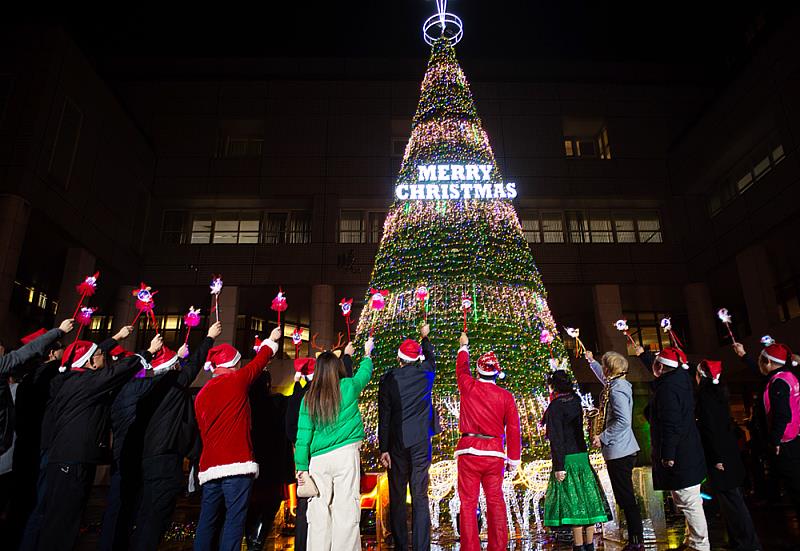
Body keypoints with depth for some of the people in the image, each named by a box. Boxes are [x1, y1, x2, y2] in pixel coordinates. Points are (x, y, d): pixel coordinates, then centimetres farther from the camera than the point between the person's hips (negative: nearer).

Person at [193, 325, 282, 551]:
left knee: (207, 520, 11)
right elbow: (260, 361, 13)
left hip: (209, 465, 7)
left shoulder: (201, 394, 13)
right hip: (236, 464, -6)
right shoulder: (236, 380, -3)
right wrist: (272, 340, 30)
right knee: (234, 519, -4)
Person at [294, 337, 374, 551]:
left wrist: (302, 467, 9)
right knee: (346, 510, -2)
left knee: (319, 512, 7)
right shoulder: (348, 387, 2)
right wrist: (367, 354, 40)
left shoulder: (309, 398, 6)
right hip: (345, 454, -2)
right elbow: (364, 372, 22)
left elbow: (303, 435, 5)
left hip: (319, 459, 3)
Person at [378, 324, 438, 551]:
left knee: (397, 498, 9)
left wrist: (383, 448, -3)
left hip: (396, 443, -1)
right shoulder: (425, 374, 0)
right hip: (421, 442, 1)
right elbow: (431, 358, 24)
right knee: (420, 497, 3)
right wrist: (425, 337, 41)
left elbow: (384, 416, -6)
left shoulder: (388, 378, -4)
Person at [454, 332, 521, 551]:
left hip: (469, 451, -1)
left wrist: (463, 347, 39)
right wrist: (513, 459, 10)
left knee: (468, 502, 2)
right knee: (496, 502, 10)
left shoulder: (469, 387, 1)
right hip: (495, 453, 1)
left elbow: (461, 368, 22)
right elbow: (513, 429, 2)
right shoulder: (506, 396, 2)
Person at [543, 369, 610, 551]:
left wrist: (558, 467, -16)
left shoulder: (555, 407, -13)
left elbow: (557, 439, -17)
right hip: (583, 456, 7)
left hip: (567, 460, -7)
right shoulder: (576, 401, 5)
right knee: (587, 499, 11)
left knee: (572, 503, 0)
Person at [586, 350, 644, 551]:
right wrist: (591, 361, 45)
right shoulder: (619, 384, 11)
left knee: (626, 498, -2)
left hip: (619, 451, -10)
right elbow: (605, 379, 35)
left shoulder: (616, 389, -19)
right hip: (626, 450, 10)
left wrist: (602, 437, -19)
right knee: (627, 498, 16)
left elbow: (623, 421, -27)